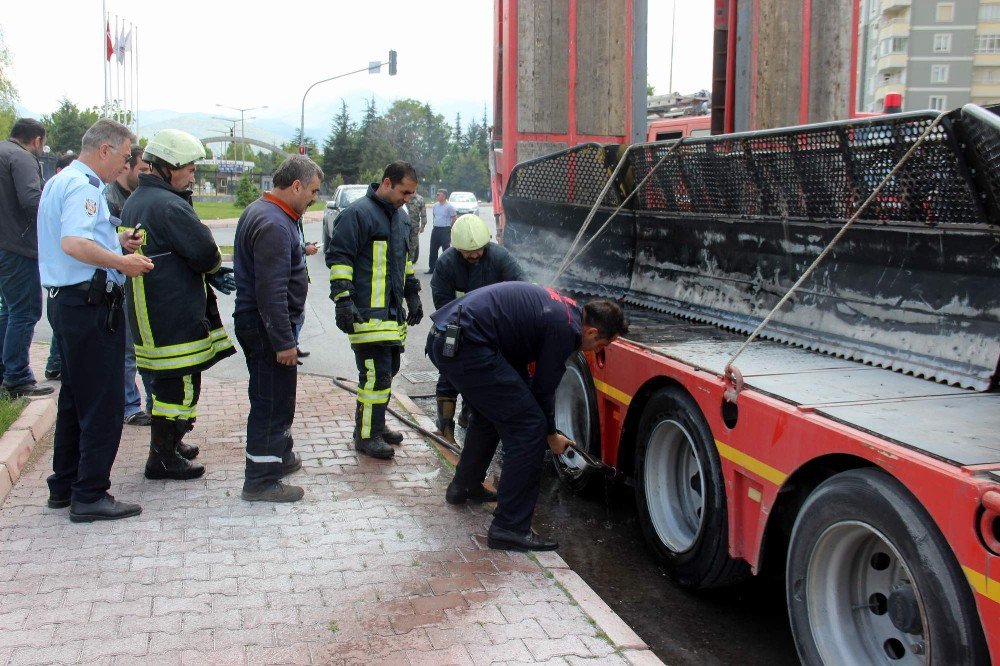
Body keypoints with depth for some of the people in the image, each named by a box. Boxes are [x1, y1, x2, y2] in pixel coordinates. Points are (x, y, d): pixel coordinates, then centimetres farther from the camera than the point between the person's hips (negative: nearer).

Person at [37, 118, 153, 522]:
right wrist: (122, 262, -23)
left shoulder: (60, 181, 19)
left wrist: (116, 244, 11)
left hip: (67, 302, 11)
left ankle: (64, 486, 27)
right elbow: (74, 244, -29)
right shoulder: (82, 186, -15)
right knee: (103, 404, -5)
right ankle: (90, 496, 1)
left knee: (75, 398, 18)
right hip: (90, 304, -11)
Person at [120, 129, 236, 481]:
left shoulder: (134, 202, 14)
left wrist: (214, 275, 6)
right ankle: (163, 458, 7)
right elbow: (205, 253, -18)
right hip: (175, 317, -10)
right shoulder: (169, 205, -19)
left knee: (169, 381, 21)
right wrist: (215, 270, 5)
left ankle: (169, 443, 34)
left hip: (149, 316, 10)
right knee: (179, 385, -1)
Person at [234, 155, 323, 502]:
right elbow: (271, 290, -26)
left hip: (257, 322, 11)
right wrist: (284, 341, -24)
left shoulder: (260, 211, 12)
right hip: (267, 327, -11)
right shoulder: (274, 225, -22)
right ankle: (261, 480, 6)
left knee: (278, 397, 23)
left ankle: (280, 455, 39)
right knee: (272, 402, -2)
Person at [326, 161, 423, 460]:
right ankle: (366, 435, 2)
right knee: (376, 374, -9)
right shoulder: (358, 213, -12)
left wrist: (412, 295, 24)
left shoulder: (400, 216, 17)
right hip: (367, 313, -9)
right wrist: (343, 301, -20)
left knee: (388, 369, 14)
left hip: (392, 312, 9)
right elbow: (338, 257, -14)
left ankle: (375, 424, 28)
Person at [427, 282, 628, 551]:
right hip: (466, 345, -11)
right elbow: (544, 388, -2)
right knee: (529, 427, -6)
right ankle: (510, 529, -3)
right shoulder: (566, 328, -9)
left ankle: (464, 486, 46)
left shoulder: (560, 307, 19)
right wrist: (551, 435, 15)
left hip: (441, 337, 11)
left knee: (490, 413, 31)